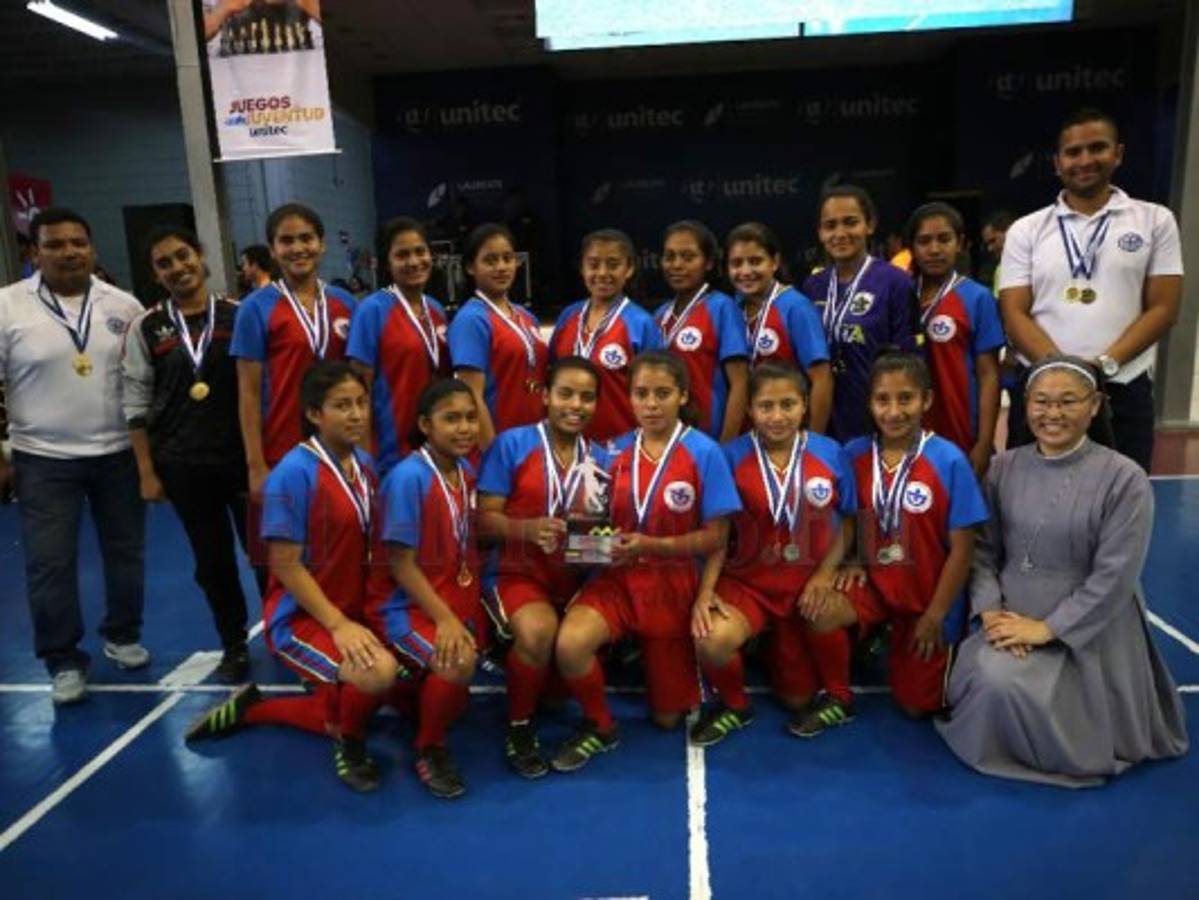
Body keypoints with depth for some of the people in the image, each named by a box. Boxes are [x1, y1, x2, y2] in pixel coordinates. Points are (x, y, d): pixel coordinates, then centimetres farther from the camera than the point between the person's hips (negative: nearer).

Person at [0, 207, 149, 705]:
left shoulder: (124, 306, 0)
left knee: (126, 552, 12)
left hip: (119, 453, 2)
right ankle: (65, 663, 18)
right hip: (43, 460, -2)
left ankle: (122, 636, 32)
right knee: (49, 566, 2)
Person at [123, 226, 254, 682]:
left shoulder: (238, 315, -1)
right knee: (212, 560, 12)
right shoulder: (145, 328, 2)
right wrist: (147, 472, 1)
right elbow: (137, 405, 4)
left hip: (243, 456, -1)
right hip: (183, 466, 2)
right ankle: (234, 646, 30)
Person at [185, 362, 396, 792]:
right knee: (379, 674, -32)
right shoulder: (294, 473, -20)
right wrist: (338, 624, -23)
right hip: (300, 617, -8)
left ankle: (249, 708, 39)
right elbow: (285, 565, -20)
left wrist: (353, 619, 2)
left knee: (341, 715, 19)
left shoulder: (365, 464, 1)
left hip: (351, 613, 8)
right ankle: (350, 747, 0)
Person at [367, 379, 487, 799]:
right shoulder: (408, 477, -19)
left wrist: (464, 612, 0)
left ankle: (421, 697, 22)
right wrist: (444, 619, -20)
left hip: (458, 596, 8)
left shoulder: (467, 471, 2)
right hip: (406, 602, -7)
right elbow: (400, 564, -17)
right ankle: (429, 749, 0)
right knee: (458, 664, -28)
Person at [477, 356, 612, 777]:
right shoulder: (512, 444, -5)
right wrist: (528, 528, -25)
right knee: (538, 631, -31)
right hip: (519, 572, -4)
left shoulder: (601, 459, 8)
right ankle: (519, 728, -4)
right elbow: (485, 518, -8)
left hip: (577, 578, 4)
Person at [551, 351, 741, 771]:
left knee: (667, 717, 12)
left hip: (675, 583, -1)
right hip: (619, 576, 2)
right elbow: (605, 520, 9)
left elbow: (715, 537, -11)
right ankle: (600, 727, -1)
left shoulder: (704, 452, -12)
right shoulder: (617, 451, -1)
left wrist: (650, 545, -22)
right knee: (569, 644, -30)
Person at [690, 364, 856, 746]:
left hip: (807, 584, 1)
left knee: (797, 699, 1)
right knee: (711, 640, -32)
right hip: (747, 580, -1)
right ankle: (734, 705, 1)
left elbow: (848, 521, 4)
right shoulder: (732, 456, -10)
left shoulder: (831, 453, -5)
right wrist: (705, 589, -20)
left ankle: (838, 696, 38)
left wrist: (826, 573, -11)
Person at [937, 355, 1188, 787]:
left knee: (1008, 686, -22)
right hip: (1012, 617, 3)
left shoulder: (1123, 478, -11)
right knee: (991, 682, -22)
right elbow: (984, 548, 4)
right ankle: (1008, 741, 15)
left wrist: (1047, 628, -17)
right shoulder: (1004, 467, 3)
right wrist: (990, 609, -12)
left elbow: (1114, 577, -14)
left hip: (1088, 629, -3)